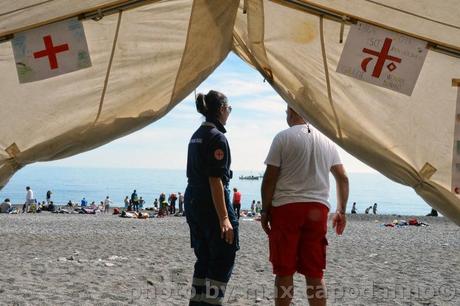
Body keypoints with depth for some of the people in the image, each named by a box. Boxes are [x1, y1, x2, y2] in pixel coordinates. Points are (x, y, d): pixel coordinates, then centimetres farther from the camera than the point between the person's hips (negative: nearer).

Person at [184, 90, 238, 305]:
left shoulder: (196, 136, 14)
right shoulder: (217, 137, -13)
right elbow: (215, 180, -19)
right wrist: (224, 218, -21)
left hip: (192, 202, 9)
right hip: (212, 205, -9)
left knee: (204, 259, 15)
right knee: (223, 260, -2)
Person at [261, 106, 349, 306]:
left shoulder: (283, 138, -2)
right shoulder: (327, 141, 12)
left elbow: (269, 179, -6)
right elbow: (343, 178, 13)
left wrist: (265, 211, 2)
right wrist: (341, 211, 20)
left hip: (286, 208, -4)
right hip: (318, 209, 4)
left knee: (284, 273, 3)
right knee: (315, 274, 8)